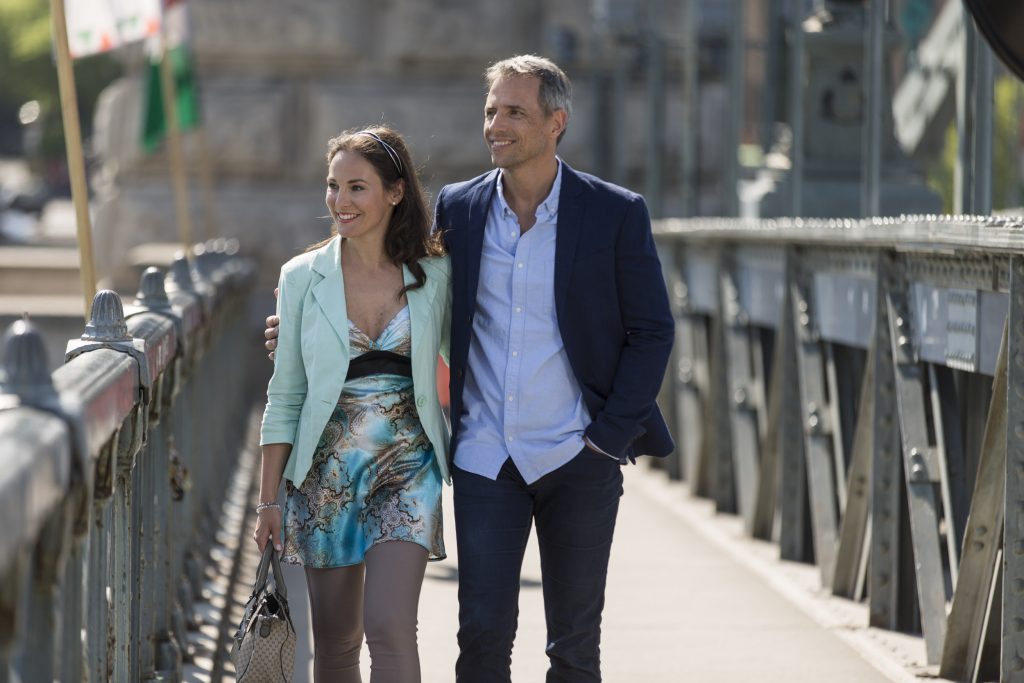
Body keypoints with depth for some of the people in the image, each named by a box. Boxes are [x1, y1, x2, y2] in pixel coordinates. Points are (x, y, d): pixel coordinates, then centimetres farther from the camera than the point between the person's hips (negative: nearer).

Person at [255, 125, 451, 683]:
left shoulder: (434, 276, 0)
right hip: (328, 470, 2)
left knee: (389, 627, -16)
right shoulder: (304, 277, 2)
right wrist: (269, 498, 2)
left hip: (407, 469, -2)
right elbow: (285, 396, 5)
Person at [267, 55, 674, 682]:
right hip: (485, 459, 2)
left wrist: (609, 434, -7)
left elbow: (651, 332, 0)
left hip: (578, 463, -2)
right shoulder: (457, 207, 5)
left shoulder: (616, 213, -4)